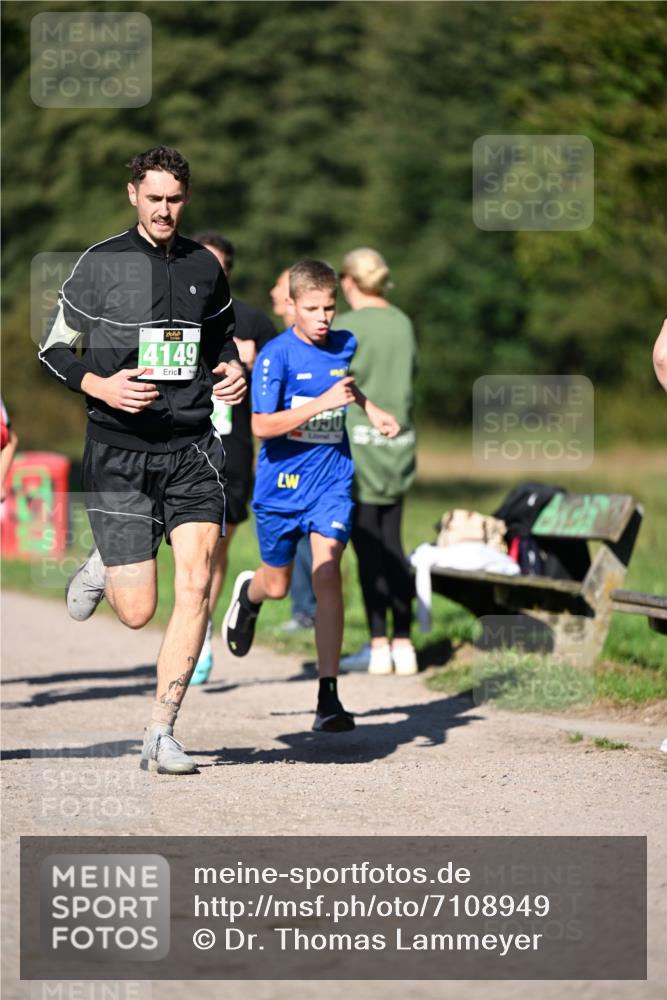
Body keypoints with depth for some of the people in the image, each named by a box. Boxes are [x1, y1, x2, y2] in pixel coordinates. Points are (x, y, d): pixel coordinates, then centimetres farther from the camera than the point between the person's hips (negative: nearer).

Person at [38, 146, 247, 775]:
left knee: (196, 585, -14)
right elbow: (54, 349, 3)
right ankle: (102, 570, 34)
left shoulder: (204, 268, 9)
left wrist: (232, 371, 4)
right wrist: (101, 387, -15)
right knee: (138, 613, -5)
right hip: (119, 451, -3)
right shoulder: (100, 264, -1)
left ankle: (161, 735, -4)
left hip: (191, 448, 3)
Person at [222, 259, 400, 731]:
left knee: (327, 574, -16)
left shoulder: (344, 345, 2)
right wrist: (322, 403, -29)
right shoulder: (277, 355, -14)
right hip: (281, 483, -2)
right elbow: (262, 426, -23)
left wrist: (371, 409, 15)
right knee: (277, 586, 13)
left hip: (332, 483, 2)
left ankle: (329, 696, -15)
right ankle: (249, 593, 54)